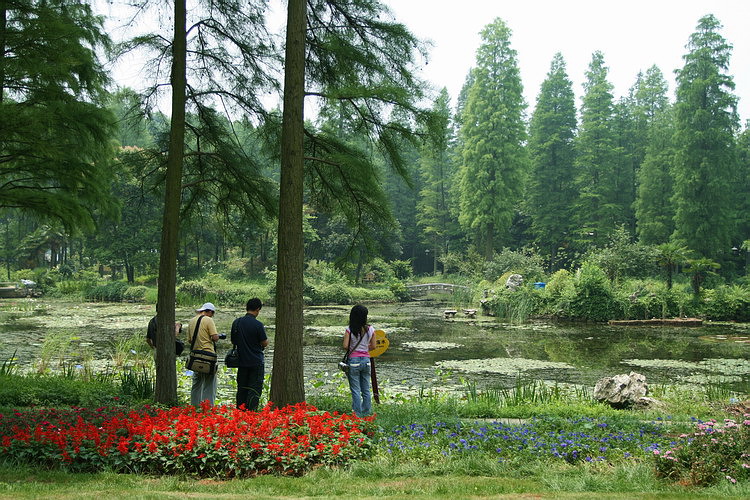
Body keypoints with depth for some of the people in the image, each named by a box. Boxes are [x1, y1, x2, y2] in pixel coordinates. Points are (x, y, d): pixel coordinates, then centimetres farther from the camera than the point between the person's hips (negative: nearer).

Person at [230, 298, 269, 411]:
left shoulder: (236, 322, 3)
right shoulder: (258, 325, -15)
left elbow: (233, 341, 11)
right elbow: (265, 343, -9)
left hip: (241, 361, 6)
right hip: (256, 362, -6)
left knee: (242, 389, 14)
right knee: (254, 389, -1)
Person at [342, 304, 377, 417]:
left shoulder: (350, 330, -10)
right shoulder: (370, 330, -3)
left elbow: (345, 346, -14)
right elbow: (373, 346, 3)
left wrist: (351, 350, 7)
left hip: (354, 360, -3)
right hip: (366, 360, 3)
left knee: (355, 390, 3)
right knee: (366, 390, 14)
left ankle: (358, 414, 5)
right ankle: (367, 413, 21)